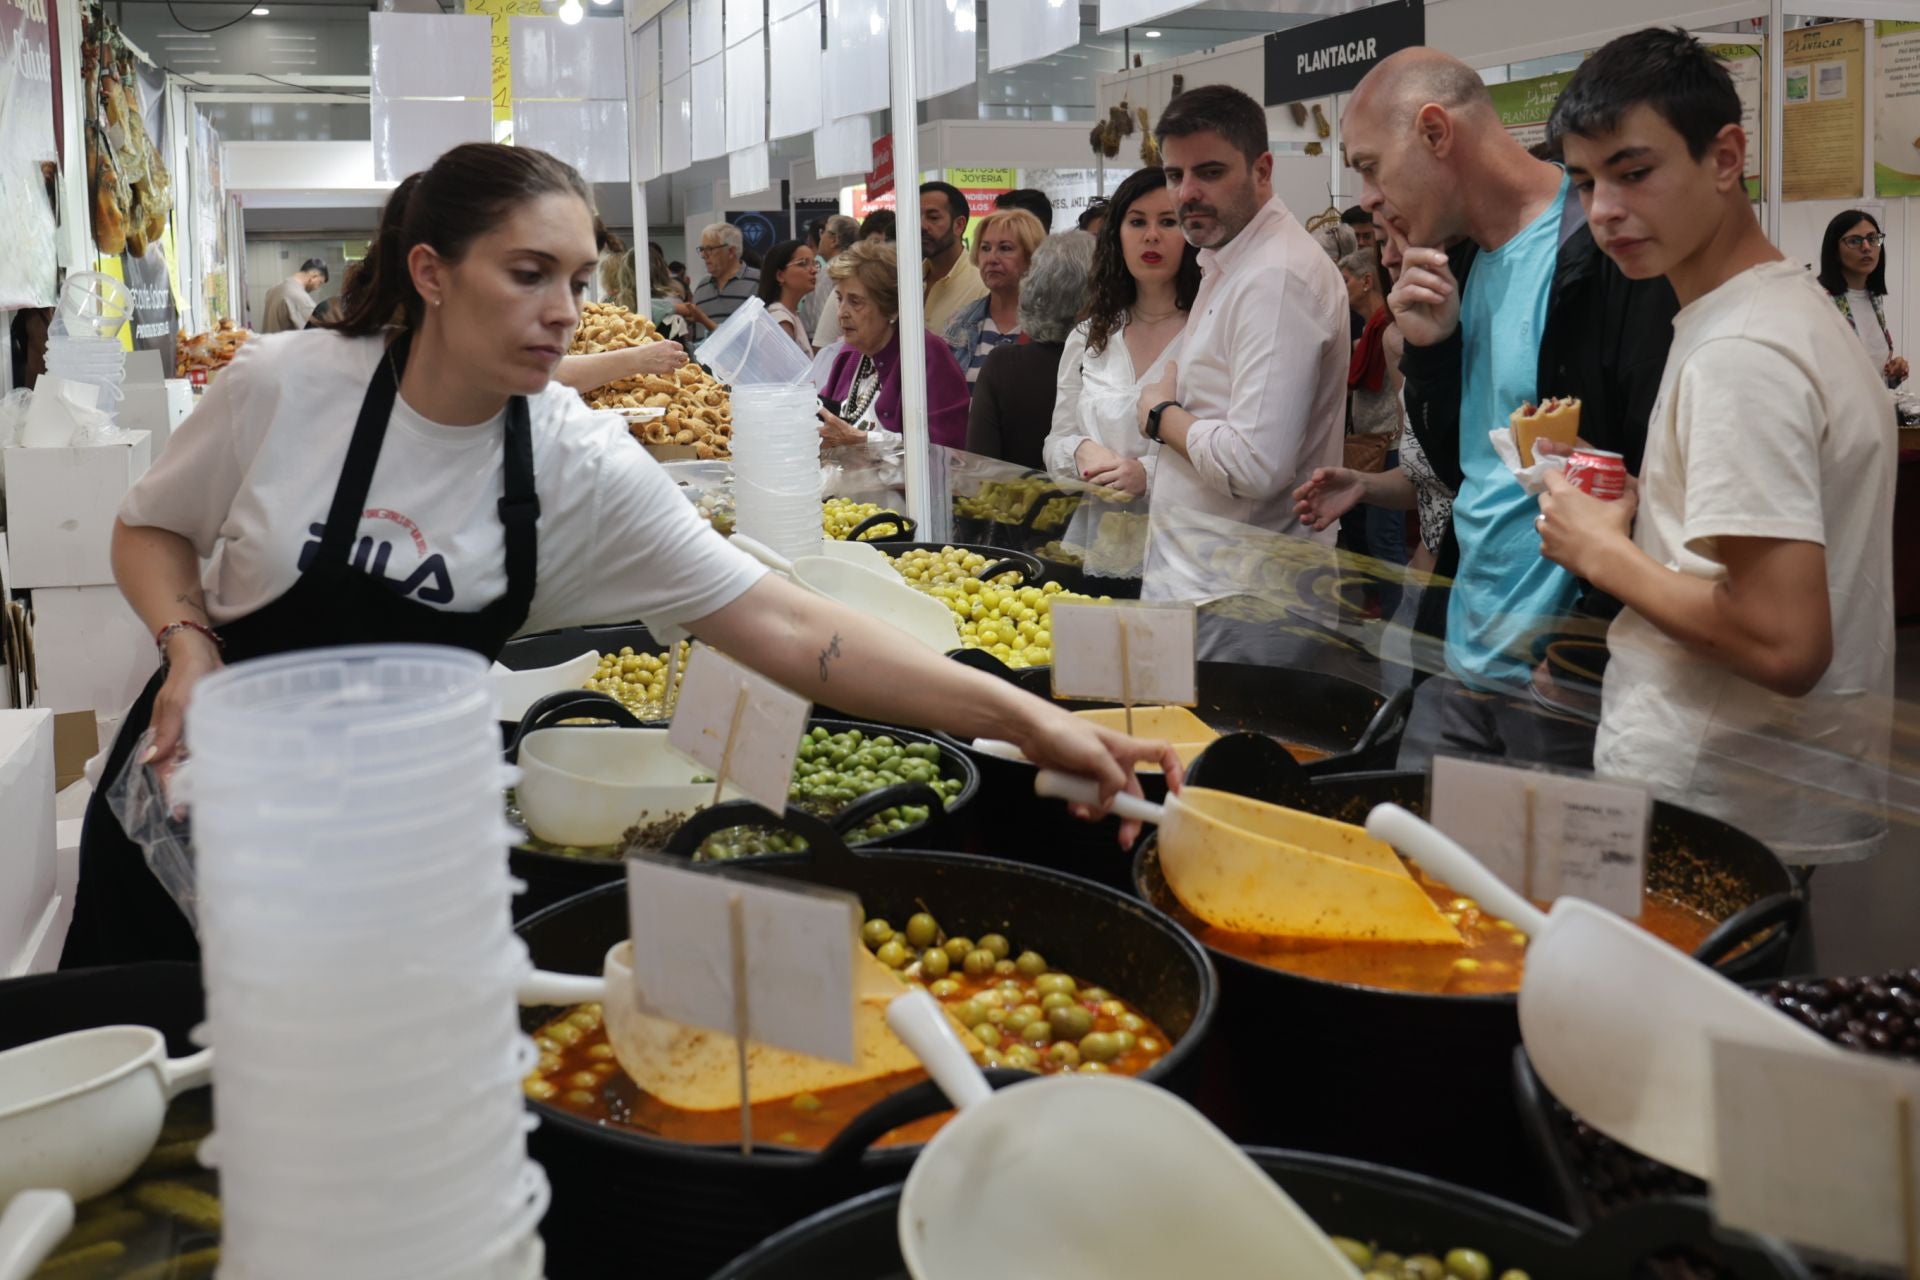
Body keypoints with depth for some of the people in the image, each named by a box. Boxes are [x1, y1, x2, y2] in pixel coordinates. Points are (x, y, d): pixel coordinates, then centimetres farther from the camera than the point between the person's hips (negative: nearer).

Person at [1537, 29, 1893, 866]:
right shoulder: (1796, 311, 12)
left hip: (1714, 818, -9)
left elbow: (1784, 644, -26)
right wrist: (1637, 516, 8)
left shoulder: (1736, 356, -20)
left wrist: (1604, 551, -14)